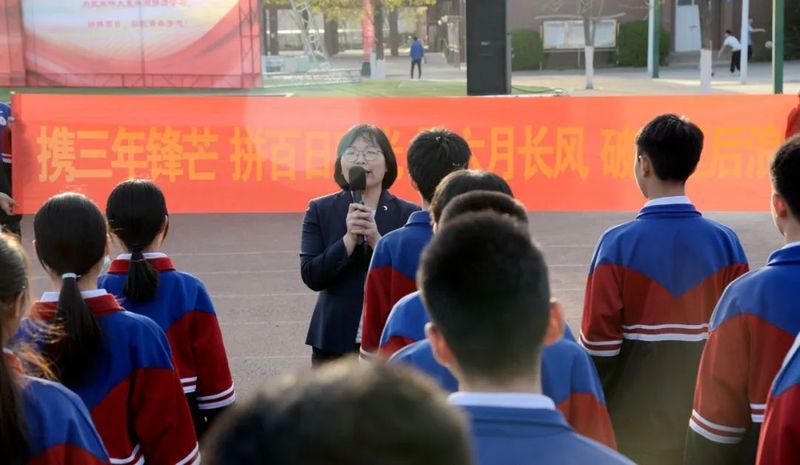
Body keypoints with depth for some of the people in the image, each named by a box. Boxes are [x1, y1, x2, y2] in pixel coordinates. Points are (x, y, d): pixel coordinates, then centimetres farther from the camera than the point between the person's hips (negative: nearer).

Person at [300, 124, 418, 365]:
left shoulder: (409, 214, 1)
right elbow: (311, 276, -4)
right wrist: (349, 238, -16)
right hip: (335, 341, 1)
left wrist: (376, 240, -18)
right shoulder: (320, 211, 4)